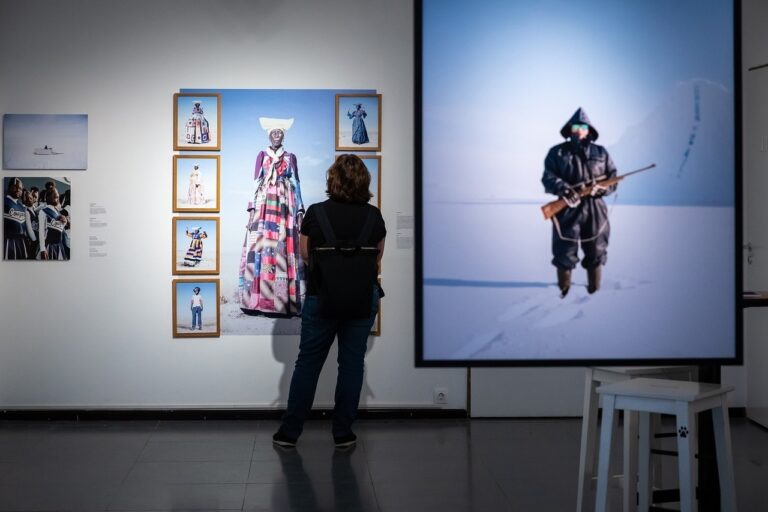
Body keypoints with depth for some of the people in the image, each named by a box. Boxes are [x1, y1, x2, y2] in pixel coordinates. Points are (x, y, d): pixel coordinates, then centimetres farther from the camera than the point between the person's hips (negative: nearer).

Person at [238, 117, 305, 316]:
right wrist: (252, 209, -4)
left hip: (285, 206, 0)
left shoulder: (290, 157, 11)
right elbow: (256, 182, 6)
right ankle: (258, 300, -5)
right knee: (260, 249, -7)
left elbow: (296, 185, 9)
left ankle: (283, 302, -4)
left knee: (283, 251, -6)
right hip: (264, 205, 0)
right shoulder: (262, 155, 10)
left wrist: (299, 211, 1)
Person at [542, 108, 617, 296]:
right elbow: (548, 177, -2)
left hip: (595, 210, 2)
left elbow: (613, 178, 9)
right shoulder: (557, 152, 6)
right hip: (567, 210, -2)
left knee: (595, 255, 6)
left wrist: (601, 188, -13)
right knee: (564, 255, -1)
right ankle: (563, 294, 11)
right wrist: (562, 188, -22)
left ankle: (595, 293, 17)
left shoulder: (600, 153, 11)